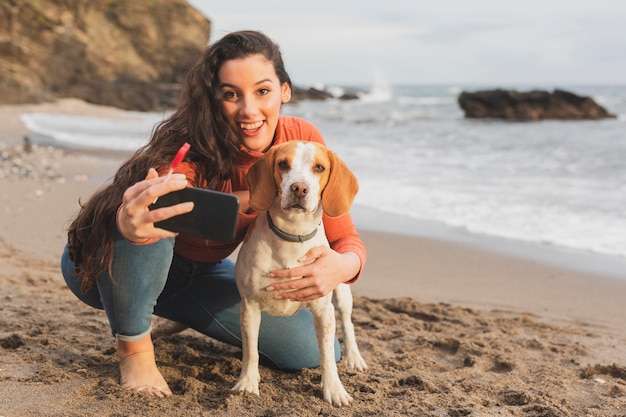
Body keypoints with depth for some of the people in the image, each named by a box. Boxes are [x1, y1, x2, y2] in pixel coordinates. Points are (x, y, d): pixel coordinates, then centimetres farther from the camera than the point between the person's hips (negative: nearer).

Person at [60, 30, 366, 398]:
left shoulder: (303, 140, -19)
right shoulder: (191, 150, -33)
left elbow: (347, 239, -17)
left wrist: (344, 264, -42)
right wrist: (131, 221, -79)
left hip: (200, 272, 5)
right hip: (110, 269, -5)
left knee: (314, 352, -4)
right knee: (138, 220, -41)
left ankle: (178, 316, 19)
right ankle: (134, 344, -11)